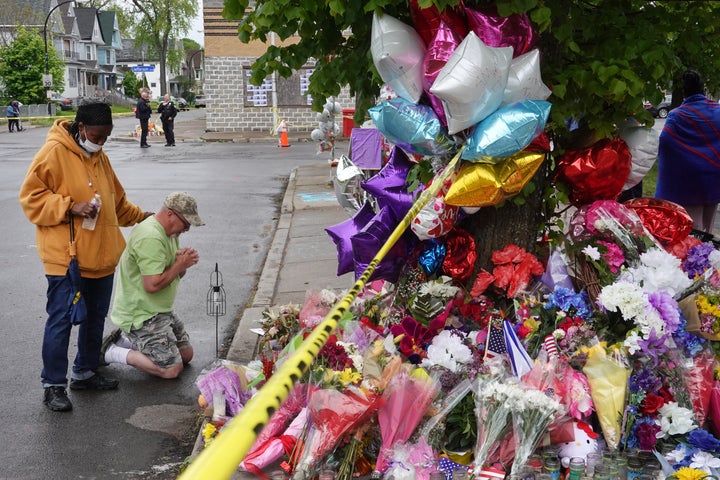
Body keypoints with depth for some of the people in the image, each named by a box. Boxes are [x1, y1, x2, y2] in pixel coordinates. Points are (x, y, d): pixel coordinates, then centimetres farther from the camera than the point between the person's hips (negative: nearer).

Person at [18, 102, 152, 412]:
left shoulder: (99, 157, 14)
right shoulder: (53, 153, -10)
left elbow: (117, 200, 26)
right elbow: (31, 197, -12)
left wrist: (140, 216, 22)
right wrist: (70, 208, -21)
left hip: (101, 257, 8)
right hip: (66, 258, -7)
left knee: (95, 317, 15)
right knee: (61, 321, -2)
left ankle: (85, 372, 31)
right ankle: (53, 385, 9)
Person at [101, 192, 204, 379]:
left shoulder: (170, 232, 9)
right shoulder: (150, 238, -24)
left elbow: (174, 275, 15)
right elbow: (152, 285, -29)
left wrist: (183, 262, -7)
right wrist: (180, 265, -17)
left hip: (161, 311, 10)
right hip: (141, 315, -10)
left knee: (186, 355, 15)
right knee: (172, 369, -11)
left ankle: (126, 339, 19)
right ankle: (110, 351, -1)